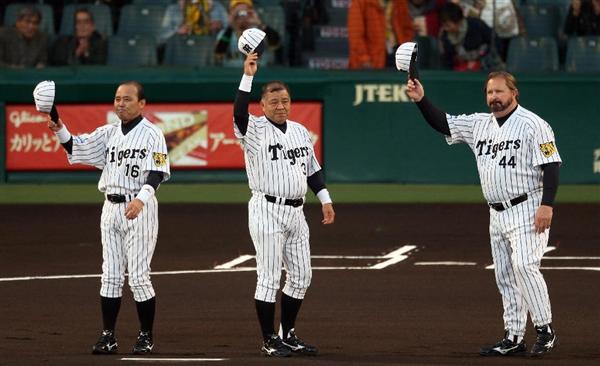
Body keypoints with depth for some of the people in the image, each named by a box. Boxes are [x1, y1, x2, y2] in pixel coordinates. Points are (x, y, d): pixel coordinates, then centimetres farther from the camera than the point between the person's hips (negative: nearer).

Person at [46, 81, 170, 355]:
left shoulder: (151, 134, -4)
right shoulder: (109, 133, 14)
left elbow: (157, 173, -15)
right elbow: (78, 147, 5)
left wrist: (141, 198, -31)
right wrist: (60, 130, -14)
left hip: (140, 208, -6)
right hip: (111, 207, 6)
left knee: (138, 276, -6)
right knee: (110, 275, 6)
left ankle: (146, 337, 3)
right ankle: (108, 336, 9)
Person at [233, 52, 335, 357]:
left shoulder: (300, 131, 14)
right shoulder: (255, 130, -6)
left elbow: (312, 169, 21)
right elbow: (239, 113, -27)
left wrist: (325, 199, 13)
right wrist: (248, 77, -32)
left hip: (296, 212, 7)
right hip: (268, 211, -7)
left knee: (301, 277, 10)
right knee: (269, 278, -4)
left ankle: (288, 335, 22)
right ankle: (269, 340, 2)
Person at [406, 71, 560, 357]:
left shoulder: (533, 125, -8)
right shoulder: (479, 125, 12)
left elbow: (551, 165, -12)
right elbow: (442, 124, 13)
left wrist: (547, 205, -22)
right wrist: (421, 100, -3)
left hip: (527, 211, -8)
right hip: (497, 215, 8)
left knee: (524, 266, -20)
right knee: (504, 275, 7)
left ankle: (545, 330, -13)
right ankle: (514, 338, 11)